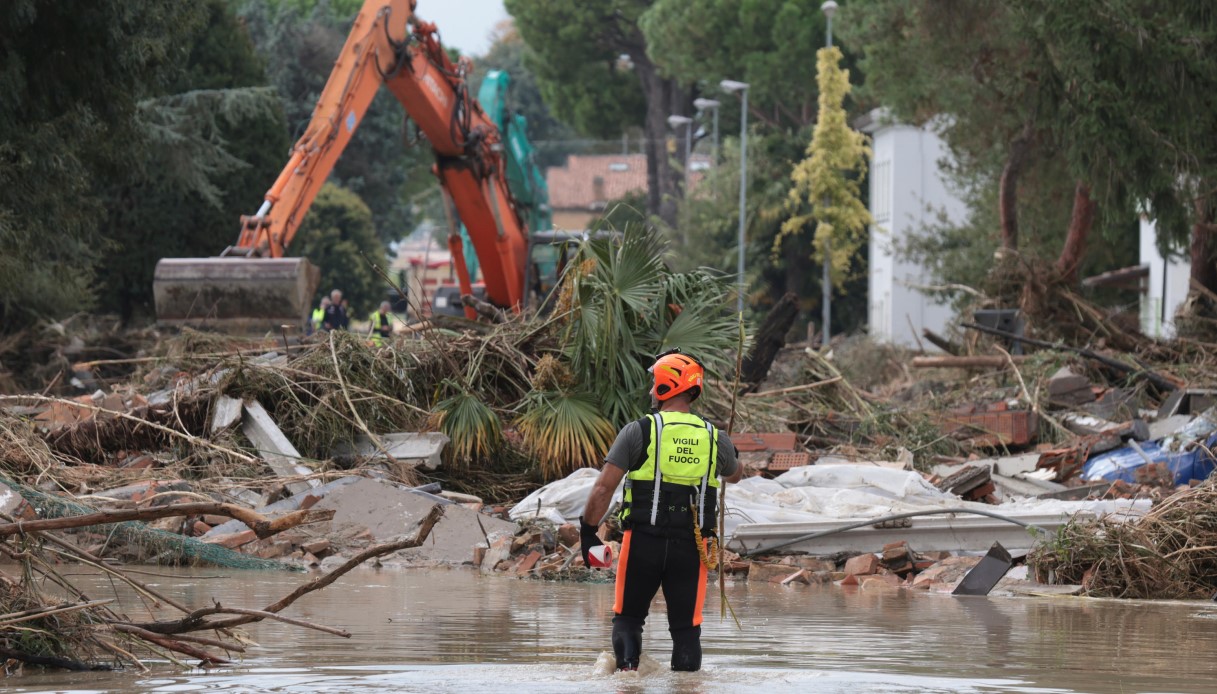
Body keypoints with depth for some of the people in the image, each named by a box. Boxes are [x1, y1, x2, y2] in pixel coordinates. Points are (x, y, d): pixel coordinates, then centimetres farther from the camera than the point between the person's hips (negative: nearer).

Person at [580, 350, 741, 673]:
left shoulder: (639, 431, -5)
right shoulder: (715, 438, 5)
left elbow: (603, 488, -8)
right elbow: (734, 476, 29)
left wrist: (587, 532, 4)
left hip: (643, 540, -2)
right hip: (691, 546, 2)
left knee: (628, 618, 11)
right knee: (686, 626, 8)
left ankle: (627, 664, -13)